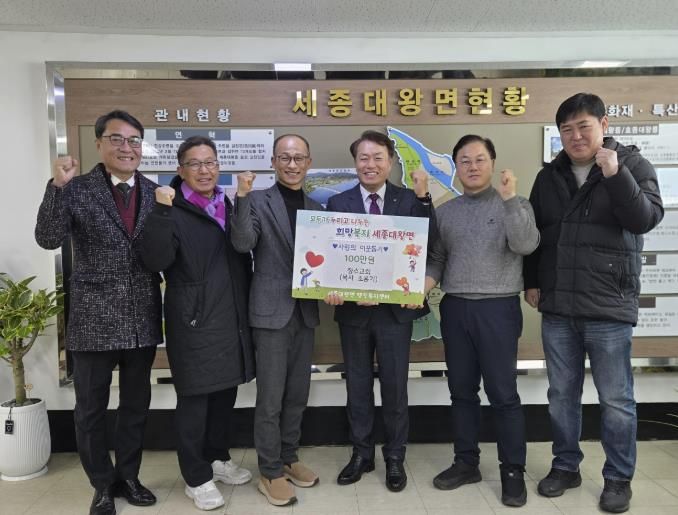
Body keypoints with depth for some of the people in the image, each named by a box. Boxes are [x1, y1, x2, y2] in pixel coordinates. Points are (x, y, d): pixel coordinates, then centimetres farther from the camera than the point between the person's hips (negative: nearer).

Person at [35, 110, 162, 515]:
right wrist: (58, 186, -26)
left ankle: (128, 477, 37)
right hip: (94, 318, -3)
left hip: (142, 319, 3)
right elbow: (49, 239, -17)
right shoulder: (78, 189, -5)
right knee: (91, 410, 12)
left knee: (136, 405, 16)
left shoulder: (155, 192, 4)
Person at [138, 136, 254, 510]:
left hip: (231, 316, 6)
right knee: (194, 398, 4)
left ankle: (217, 458, 35)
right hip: (194, 320, -6)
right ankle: (196, 478, 20)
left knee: (225, 392, 16)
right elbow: (156, 261, -21)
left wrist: (246, 303, 13)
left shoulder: (229, 205, 11)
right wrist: (162, 212, -29)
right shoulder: (173, 209, -8)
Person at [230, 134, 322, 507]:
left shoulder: (316, 208, 11)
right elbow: (242, 244, -18)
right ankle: (270, 473, 18)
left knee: (297, 394, 15)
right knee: (270, 398, 3)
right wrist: (242, 196, -27)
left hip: (305, 311, 5)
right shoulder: (257, 200, -4)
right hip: (271, 311, -5)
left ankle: (289, 458, 33)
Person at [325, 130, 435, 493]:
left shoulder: (409, 200, 1)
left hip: (396, 308, -1)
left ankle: (395, 457, 28)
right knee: (358, 385, 14)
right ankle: (361, 453, 31)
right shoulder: (338, 203, 3)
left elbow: (427, 242, -11)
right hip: (353, 308, 1)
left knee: (395, 385, 9)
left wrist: (422, 196, -19)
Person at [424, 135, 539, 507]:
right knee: (462, 390, 12)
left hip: (498, 308, -4)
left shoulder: (513, 204, 1)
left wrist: (509, 197, -21)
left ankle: (513, 471, 16)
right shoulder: (444, 211, 11)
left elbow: (526, 245, -15)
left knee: (503, 393, 0)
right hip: (454, 309, 4)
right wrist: (422, 287, -7)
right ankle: (466, 462, 26)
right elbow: (436, 259, 11)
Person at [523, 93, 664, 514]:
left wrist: (615, 175, -22)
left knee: (616, 400, 6)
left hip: (609, 307, -3)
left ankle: (619, 478, 23)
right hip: (557, 308, 4)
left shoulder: (632, 164, 1)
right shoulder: (549, 176, 10)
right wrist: (532, 281, 10)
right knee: (562, 394, 13)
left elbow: (647, 219, -13)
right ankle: (565, 466, 29)